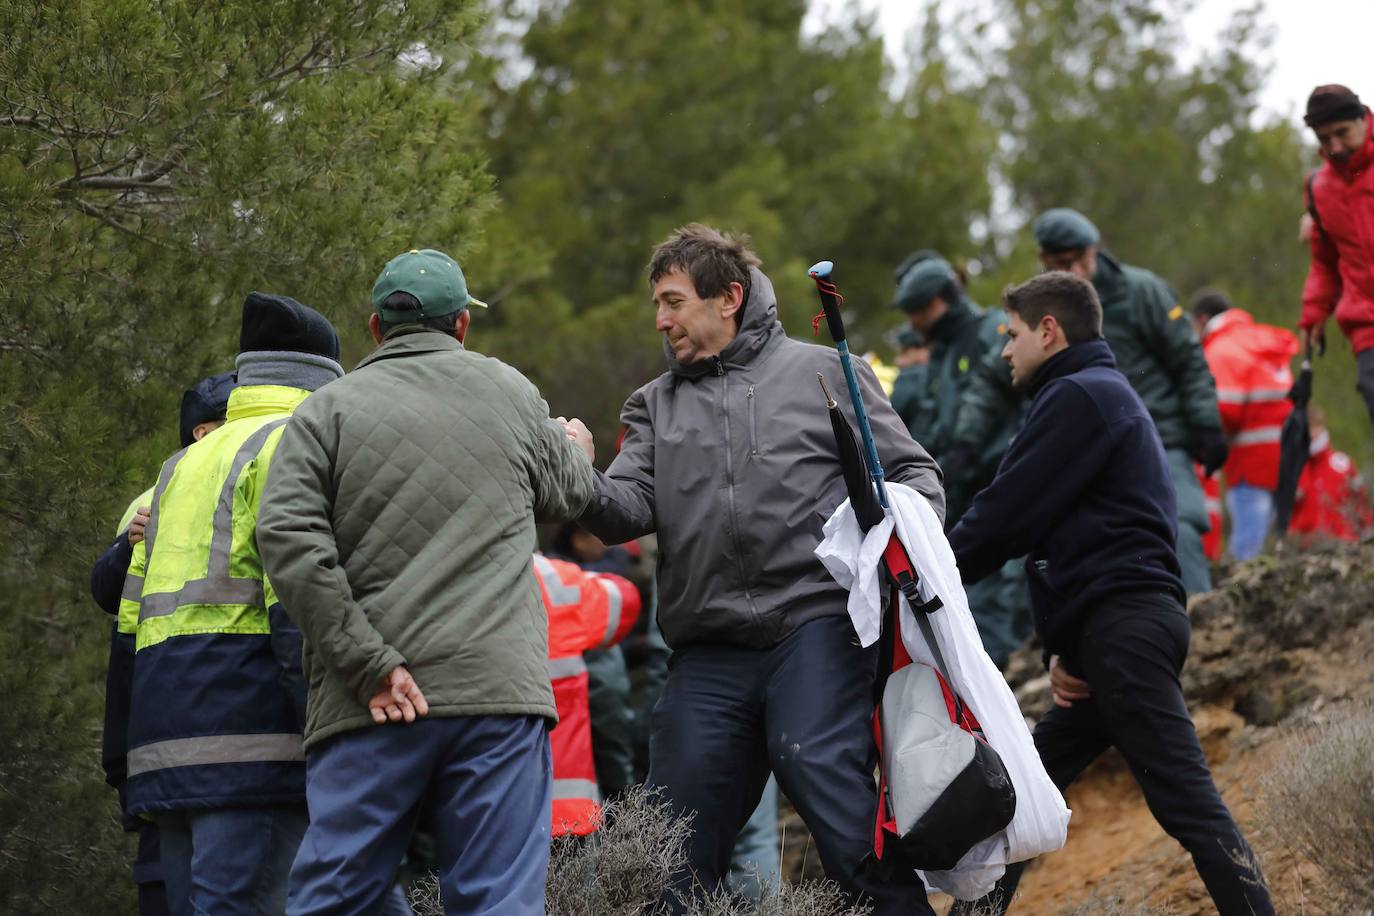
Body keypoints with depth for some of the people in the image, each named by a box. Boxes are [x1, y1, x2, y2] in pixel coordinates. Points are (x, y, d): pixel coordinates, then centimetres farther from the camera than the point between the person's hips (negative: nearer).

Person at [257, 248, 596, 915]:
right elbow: (567, 497, 28)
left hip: (373, 709, 0)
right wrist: (576, 451, 52)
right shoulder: (511, 392, 11)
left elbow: (287, 536, -8)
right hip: (499, 691, 1)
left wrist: (368, 665, -9)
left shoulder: (328, 411, 6)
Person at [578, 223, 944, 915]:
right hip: (707, 656, 4)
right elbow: (629, 510, 4)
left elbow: (911, 471, 12)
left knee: (821, 773, -21)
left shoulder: (821, 372, 11)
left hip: (816, 626, -4)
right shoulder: (656, 405, 19)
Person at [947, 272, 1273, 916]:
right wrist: (1059, 650, 13)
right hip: (1106, 634, 10)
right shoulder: (1109, 396, 28)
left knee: (1185, 801, -15)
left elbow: (1006, 515, -12)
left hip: (1125, 629, -10)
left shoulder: (1078, 397, -5)